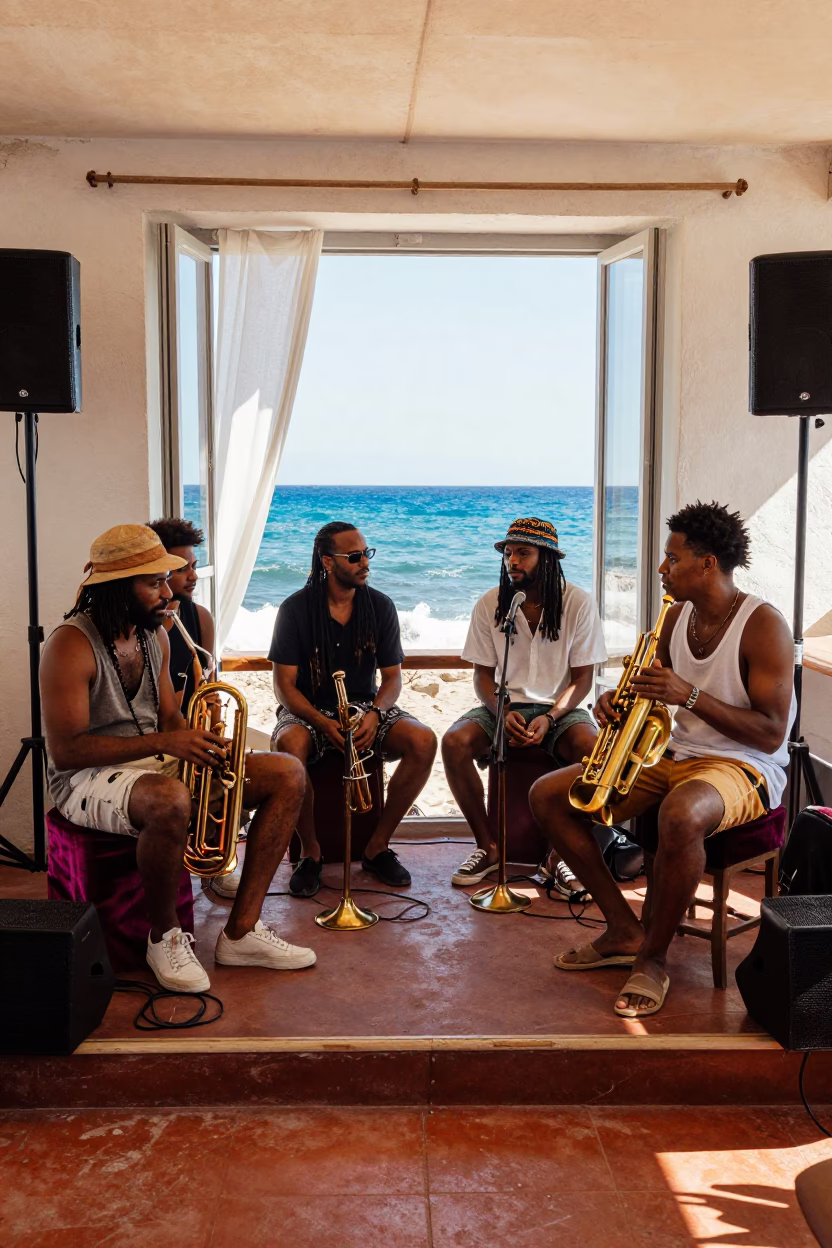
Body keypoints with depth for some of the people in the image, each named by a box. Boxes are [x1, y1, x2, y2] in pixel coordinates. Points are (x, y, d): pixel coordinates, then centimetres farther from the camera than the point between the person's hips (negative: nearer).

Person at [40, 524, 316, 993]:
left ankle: (242, 930, -6)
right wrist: (163, 742, -28)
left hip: (158, 765, 8)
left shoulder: (155, 635, 9)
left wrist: (200, 742, -8)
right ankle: (165, 936, -15)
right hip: (89, 779, -8)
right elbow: (64, 751, -23)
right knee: (169, 800, -43)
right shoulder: (71, 646, -17)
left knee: (288, 775, -4)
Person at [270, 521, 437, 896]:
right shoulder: (296, 608, -7)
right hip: (308, 710, -3)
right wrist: (323, 724, -27)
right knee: (289, 745, -38)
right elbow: (284, 684, -10)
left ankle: (378, 845, -9)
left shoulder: (380, 606, 1)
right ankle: (310, 851, -16)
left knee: (424, 741, -25)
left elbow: (392, 676, 3)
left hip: (365, 706, 3)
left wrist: (374, 715, -19)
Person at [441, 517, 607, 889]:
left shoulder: (578, 603, -6)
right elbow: (483, 675, 2)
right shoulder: (489, 604, -2)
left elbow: (582, 678, -4)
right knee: (453, 743, -27)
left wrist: (550, 718, -21)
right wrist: (503, 714, -18)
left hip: (559, 708, -1)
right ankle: (488, 847, -10)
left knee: (594, 749, -33)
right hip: (503, 705, 2)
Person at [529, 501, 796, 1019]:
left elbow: (771, 734, -19)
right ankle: (625, 931, -1)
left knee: (680, 816, -43)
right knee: (548, 794, -5)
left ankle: (653, 957, -19)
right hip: (673, 757, 8)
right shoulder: (677, 618, 8)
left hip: (743, 767, -8)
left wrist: (689, 695, -27)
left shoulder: (763, 625, -14)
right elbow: (650, 695, 19)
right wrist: (617, 700, -5)